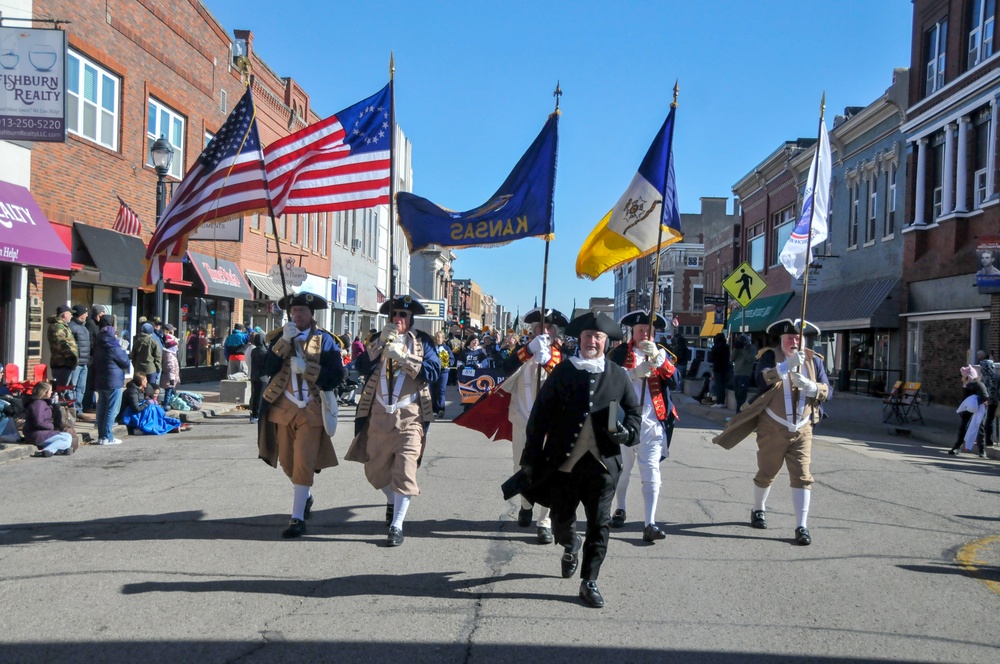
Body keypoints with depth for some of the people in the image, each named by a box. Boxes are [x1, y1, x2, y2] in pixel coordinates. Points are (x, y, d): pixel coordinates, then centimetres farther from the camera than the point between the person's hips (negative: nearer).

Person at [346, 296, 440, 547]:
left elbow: (432, 372, -11)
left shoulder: (422, 341, 4)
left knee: (405, 469, -11)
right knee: (375, 469, 14)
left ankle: (396, 526, -5)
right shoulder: (379, 340, 11)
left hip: (409, 415, -4)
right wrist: (381, 341, -15)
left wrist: (401, 356, -18)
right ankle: (392, 501, 42)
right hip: (379, 414, 4)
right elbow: (362, 367, -5)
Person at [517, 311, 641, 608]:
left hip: (603, 462, 0)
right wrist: (531, 456, -1)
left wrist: (628, 432, -4)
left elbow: (634, 410, 18)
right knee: (561, 521, 11)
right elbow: (540, 415, 2)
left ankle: (589, 581, 14)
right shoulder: (562, 372, 2)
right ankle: (571, 547, 45)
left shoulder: (618, 375, 6)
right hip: (564, 461, 0)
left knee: (599, 525, 0)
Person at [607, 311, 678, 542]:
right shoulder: (620, 352, 3)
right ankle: (620, 509, 35)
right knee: (622, 467, 14)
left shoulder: (661, 353, 10)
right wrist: (635, 372, -22)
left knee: (651, 471, -7)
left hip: (652, 421, 1)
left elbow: (674, 380, -5)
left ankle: (650, 524, -10)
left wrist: (658, 358, -17)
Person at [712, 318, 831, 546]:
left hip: (802, 429, 2)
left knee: (802, 476, -5)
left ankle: (802, 526, -2)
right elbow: (761, 378, -25)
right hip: (773, 428, -2)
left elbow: (826, 390, 0)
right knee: (766, 474, 13)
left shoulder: (814, 360, 5)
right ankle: (758, 510, 37)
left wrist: (809, 385, -20)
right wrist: (787, 365, -38)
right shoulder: (770, 357, -5)